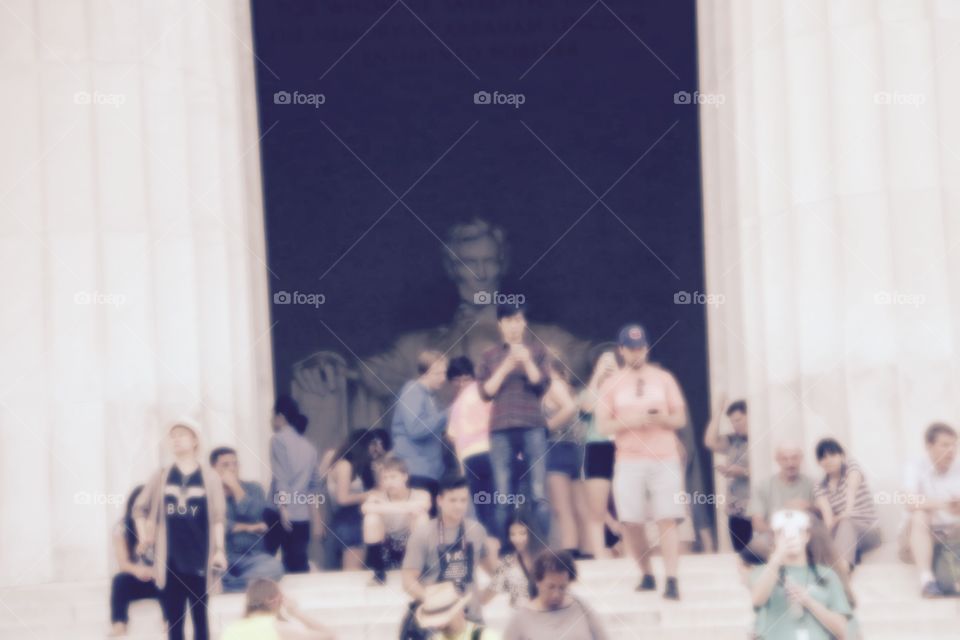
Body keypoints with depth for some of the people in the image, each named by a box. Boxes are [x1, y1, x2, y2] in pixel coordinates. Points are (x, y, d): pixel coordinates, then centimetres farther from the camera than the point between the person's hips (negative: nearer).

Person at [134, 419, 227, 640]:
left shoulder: (209, 477, 0)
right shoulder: (161, 476, 7)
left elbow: (218, 517, -2)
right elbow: (140, 507, 16)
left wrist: (219, 550, -9)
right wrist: (143, 538, 7)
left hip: (199, 558, -2)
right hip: (169, 560, 2)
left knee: (199, 617, 4)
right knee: (173, 619, 5)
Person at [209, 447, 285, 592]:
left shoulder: (253, 489, 12)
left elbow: (254, 514, -7)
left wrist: (235, 487, -5)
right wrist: (246, 527, -10)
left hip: (252, 557, 2)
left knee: (274, 567, -32)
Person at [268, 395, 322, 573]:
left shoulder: (278, 439, -3)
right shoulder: (308, 446, 16)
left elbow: (280, 477, -13)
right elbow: (314, 484, 16)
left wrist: (282, 507, -18)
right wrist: (316, 518, 18)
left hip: (284, 513, -6)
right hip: (303, 516, 6)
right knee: (299, 564, 5)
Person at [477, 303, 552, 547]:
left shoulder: (536, 351, 12)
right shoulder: (490, 356, 13)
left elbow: (542, 385, 2)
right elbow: (486, 391, 4)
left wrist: (527, 362, -11)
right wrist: (506, 367, -7)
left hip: (533, 427, -1)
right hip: (501, 429, 1)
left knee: (538, 493, -7)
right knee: (503, 496, -1)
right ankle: (504, 549, -1)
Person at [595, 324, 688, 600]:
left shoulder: (663, 378, 8)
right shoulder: (612, 384, 7)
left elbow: (680, 419, 8)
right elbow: (603, 425, 3)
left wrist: (660, 418, -13)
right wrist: (630, 422, -14)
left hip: (664, 460, -1)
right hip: (629, 461, 1)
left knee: (667, 520, -9)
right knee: (631, 522, -1)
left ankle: (671, 581, -13)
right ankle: (647, 576, 15)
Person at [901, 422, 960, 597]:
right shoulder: (917, 469, -8)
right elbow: (911, 504, -24)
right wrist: (942, 503, -38)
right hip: (923, 533, -3)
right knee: (919, 516, -33)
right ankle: (926, 579, -45)